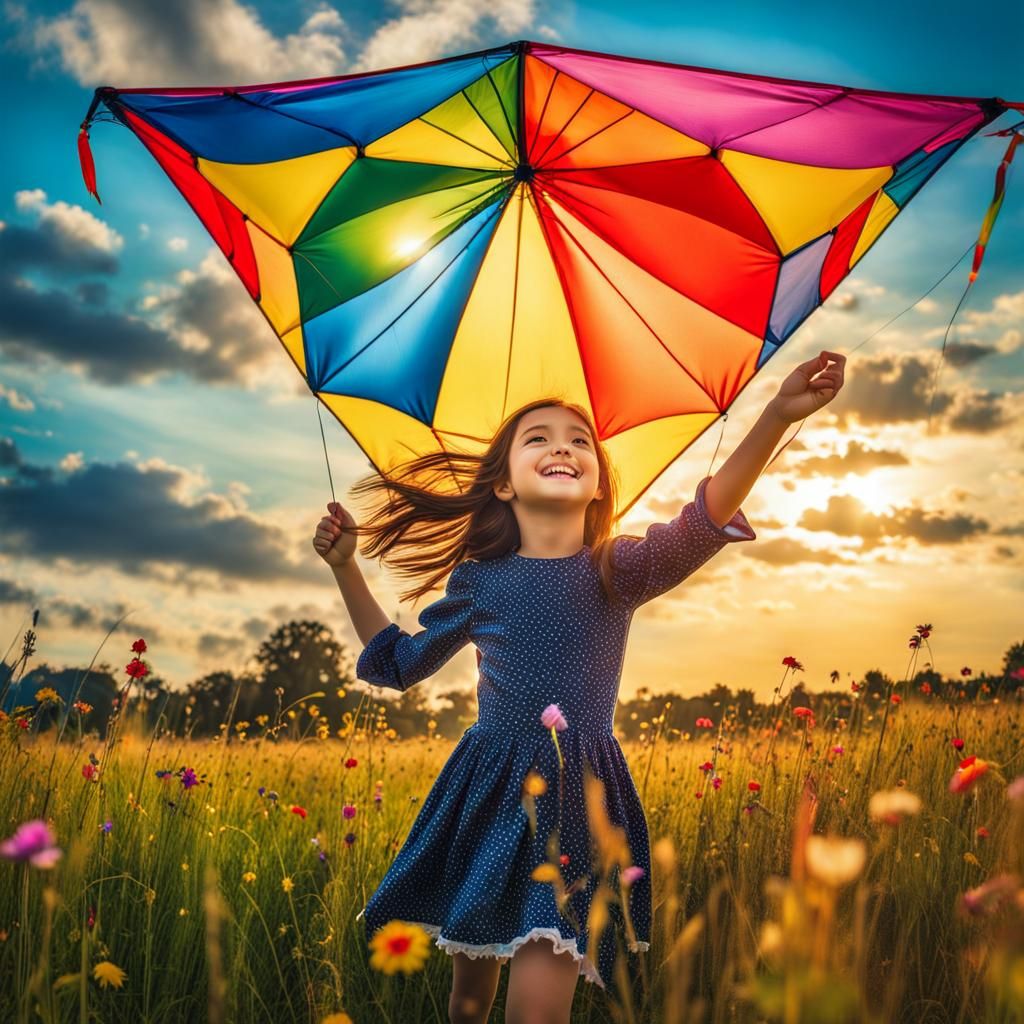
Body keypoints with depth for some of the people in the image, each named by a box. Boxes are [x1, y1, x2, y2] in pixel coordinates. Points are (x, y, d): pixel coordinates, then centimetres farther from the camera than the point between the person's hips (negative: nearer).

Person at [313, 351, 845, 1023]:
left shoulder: (615, 571, -1)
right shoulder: (478, 580, 5)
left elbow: (702, 524, -21)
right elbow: (400, 664, 20)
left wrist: (779, 415, -34)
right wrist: (346, 568, 15)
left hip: (578, 797, -2)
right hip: (485, 793, 3)